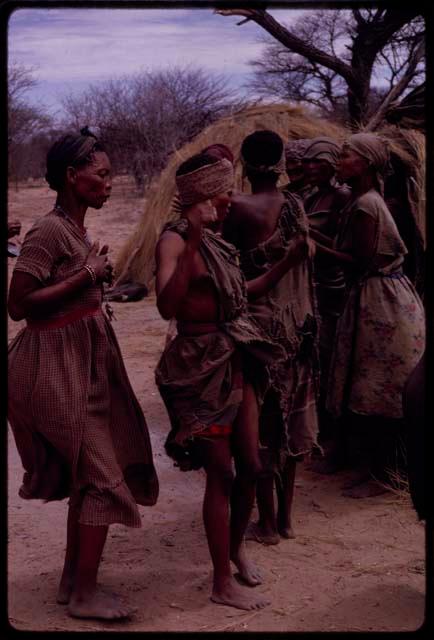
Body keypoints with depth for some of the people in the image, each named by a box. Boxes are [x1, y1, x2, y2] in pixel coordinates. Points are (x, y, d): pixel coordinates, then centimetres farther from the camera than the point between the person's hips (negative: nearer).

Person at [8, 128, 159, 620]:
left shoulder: (75, 230, 10)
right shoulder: (49, 231, -17)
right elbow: (18, 305, -22)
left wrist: (97, 272, 6)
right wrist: (86, 275, -21)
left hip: (81, 364, 10)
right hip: (58, 369, -10)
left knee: (86, 474, 16)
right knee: (104, 478, -4)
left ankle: (72, 580, 30)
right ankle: (84, 594, 10)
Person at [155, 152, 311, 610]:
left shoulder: (215, 240, 11)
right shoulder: (174, 240, -14)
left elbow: (240, 295, 22)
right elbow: (167, 306, -30)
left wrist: (286, 263, 18)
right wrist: (192, 243, -34)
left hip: (236, 359, 8)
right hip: (201, 365, -8)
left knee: (250, 464, 13)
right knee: (221, 472, -2)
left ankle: (236, 547, 36)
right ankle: (223, 583, 10)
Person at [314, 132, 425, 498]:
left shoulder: (365, 204, -17)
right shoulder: (368, 200, 13)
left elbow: (361, 262, -19)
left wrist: (318, 248, -14)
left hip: (379, 304, -9)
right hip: (379, 300, 9)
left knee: (373, 394, -1)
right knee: (377, 393, 15)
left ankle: (378, 475, 10)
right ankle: (376, 465, 25)